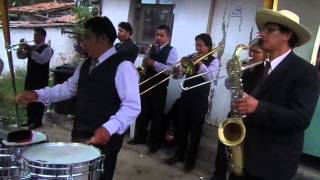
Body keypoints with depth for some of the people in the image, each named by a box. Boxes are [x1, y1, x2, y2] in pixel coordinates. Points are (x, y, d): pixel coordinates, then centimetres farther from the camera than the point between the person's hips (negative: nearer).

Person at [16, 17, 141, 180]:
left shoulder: (122, 67, -18)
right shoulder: (85, 65, 10)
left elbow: (132, 106, -24)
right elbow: (68, 88, 18)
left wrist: (108, 129, -36)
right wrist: (38, 95, 6)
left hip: (104, 138, -8)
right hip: (79, 135, 8)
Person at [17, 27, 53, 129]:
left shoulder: (47, 49, -12)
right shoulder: (32, 48, 13)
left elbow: (42, 60, -30)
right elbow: (20, 56, 11)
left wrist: (30, 50, -36)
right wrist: (21, 47, -8)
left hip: (41, 79, -8)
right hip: (30, 77, 8)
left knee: (38, 100, 0)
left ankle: (38, 122, 11)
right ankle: (30, 119, 28)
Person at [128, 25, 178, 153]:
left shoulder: (171, 51, -7)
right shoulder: (151, 48, 11)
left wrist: (154, 63, -24)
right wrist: (145, 63, -4)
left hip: (159, 87, -5)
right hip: (146, 84, 5)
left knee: (157, 115, 7)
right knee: (142, 112, 13)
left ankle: (155, 142, 21)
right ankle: (140, 137, 30)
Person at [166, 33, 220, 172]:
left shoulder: (213, 60, -4)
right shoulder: (191, 57, 8)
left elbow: (210, 76, -22)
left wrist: (200, 63, -22)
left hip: (200, 99, -4)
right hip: (186, 95, 4)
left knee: (195, 130, 7)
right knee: (181, 126, 12)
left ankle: (191, 159, 22)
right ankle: (179, 154, 30)